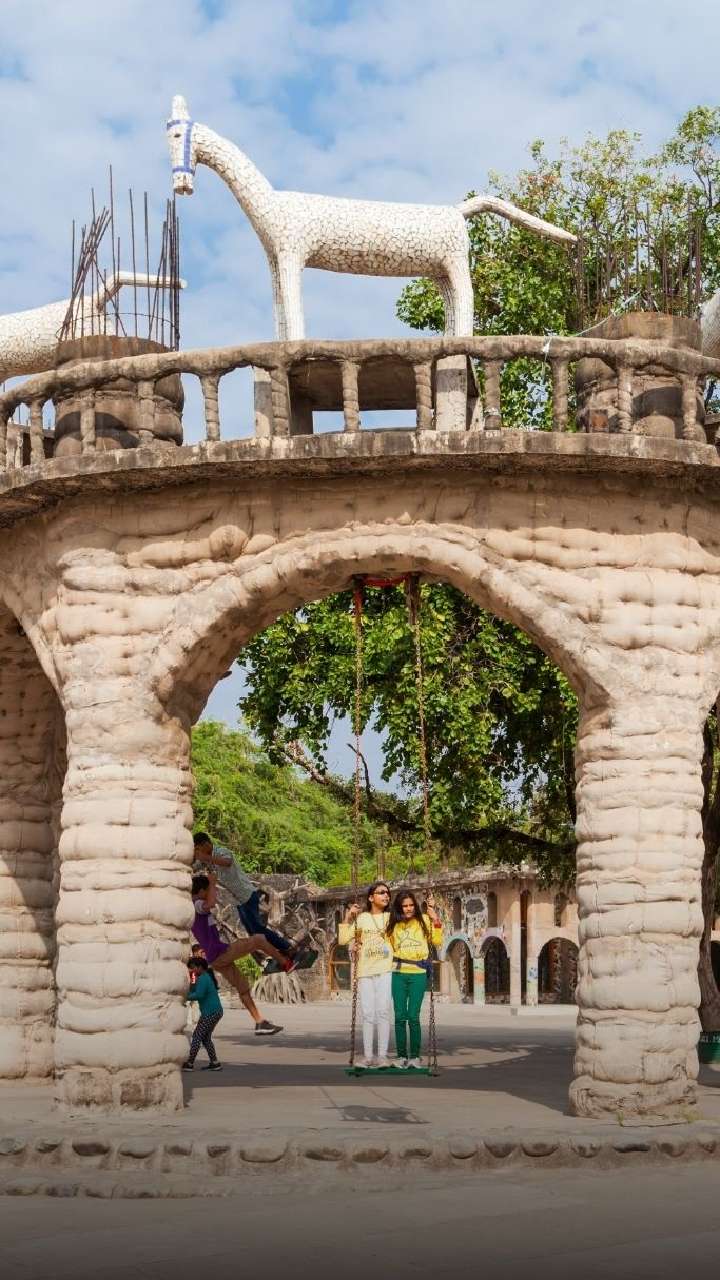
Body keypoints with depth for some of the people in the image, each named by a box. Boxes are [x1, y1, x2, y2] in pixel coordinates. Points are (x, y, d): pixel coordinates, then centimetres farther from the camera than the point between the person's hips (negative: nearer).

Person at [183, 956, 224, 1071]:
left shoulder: (202, 978, -15)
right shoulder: (207, 976, 17)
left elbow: (199, 995, -26)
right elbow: (193, 991, 21)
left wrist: (185, 997, -16)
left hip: (210, 1013, -10)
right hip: (215, 1011, 10)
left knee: (197, 1036, -6)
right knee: (205, 1038, 16)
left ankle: (189, 1064, -4)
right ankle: (214, 1063, 14)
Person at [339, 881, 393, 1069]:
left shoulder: (391, 917, 10)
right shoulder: (360, 918, 10)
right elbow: (343, 940, 3)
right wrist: (347, 917, -3)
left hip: (385, 970, -1)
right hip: (365, 971, 1)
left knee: (383, 1011, -8)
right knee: (367, 1014, 1)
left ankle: (382, 1055, -5)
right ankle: (368, 1055, 6)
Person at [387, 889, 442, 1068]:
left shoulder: (423, 920, 4)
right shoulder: (393, 924, 10)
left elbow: (437, 941, -2)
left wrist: (435, 919, -9)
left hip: (418, 974, -2)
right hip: (398, 974, 2)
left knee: (413, 1017, -6)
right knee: (400, 1017, 2)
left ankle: (415, 1056, 2)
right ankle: (401, 1056, 8)